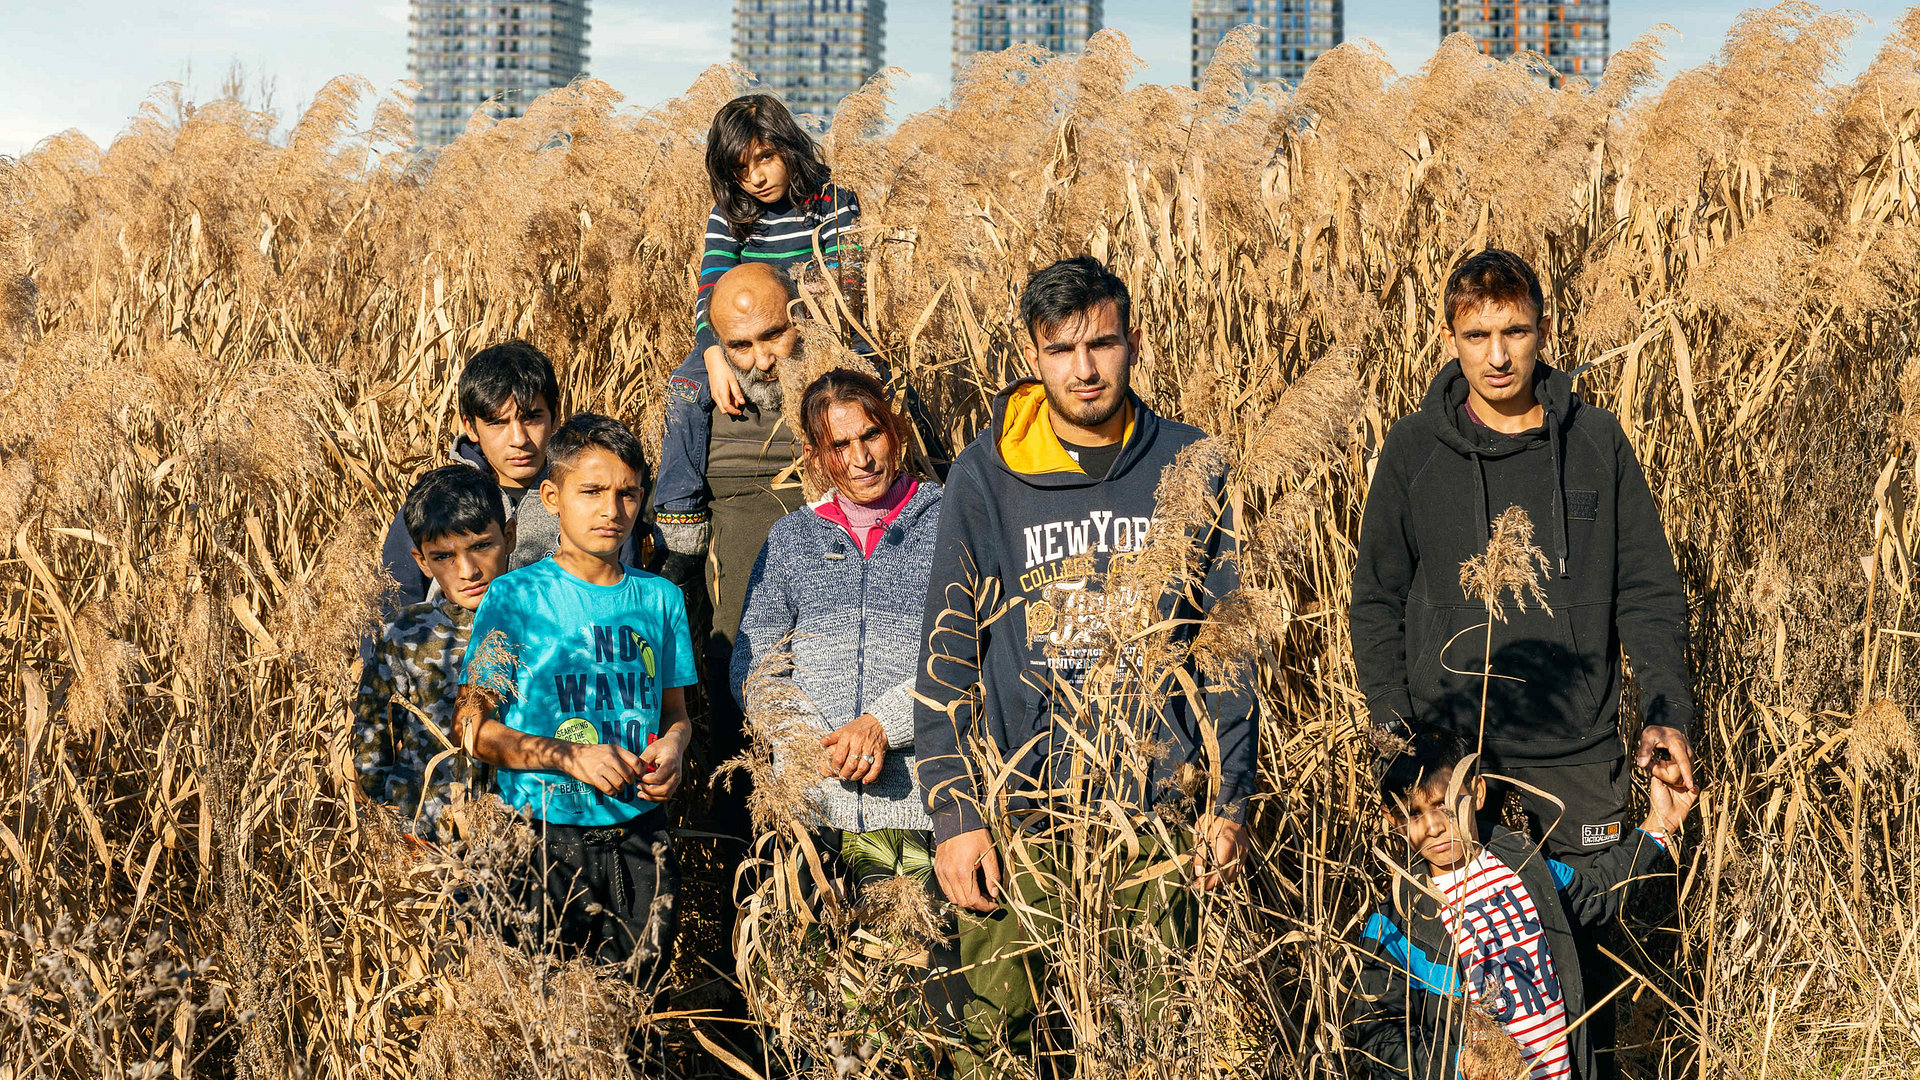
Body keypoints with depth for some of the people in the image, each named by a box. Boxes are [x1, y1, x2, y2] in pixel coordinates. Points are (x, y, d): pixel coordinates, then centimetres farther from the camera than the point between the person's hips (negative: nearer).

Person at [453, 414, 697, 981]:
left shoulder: (660, 599, 10)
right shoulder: (515, 597, -3)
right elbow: (471, 726, -5)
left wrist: (671, 748, -3)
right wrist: (570, 757, -17)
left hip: (640, 834, 4)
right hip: (547, 841, -3)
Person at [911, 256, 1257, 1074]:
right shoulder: (985, 475, -1)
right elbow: (946, 653, 1)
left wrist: (1229, 799, 3)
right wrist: (952, 814, -5)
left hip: (1156, 811, 1)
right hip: (1016, 810, -1)